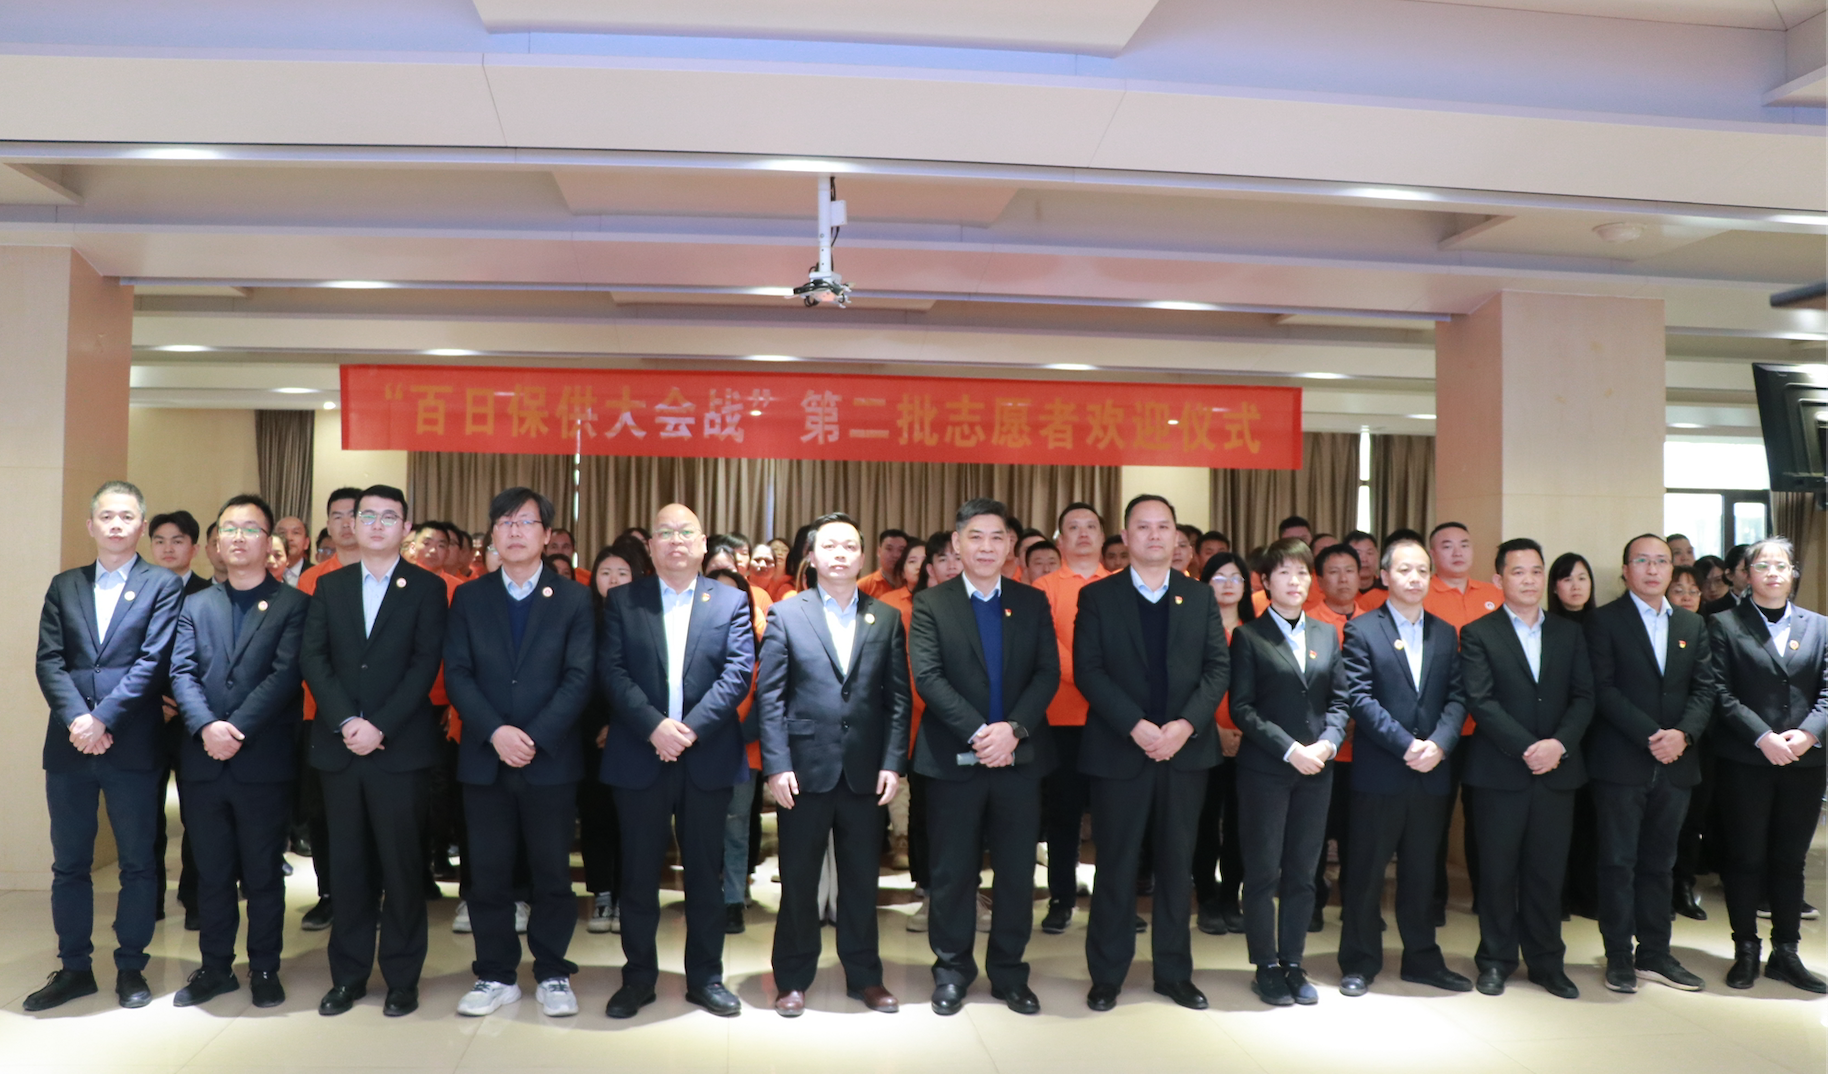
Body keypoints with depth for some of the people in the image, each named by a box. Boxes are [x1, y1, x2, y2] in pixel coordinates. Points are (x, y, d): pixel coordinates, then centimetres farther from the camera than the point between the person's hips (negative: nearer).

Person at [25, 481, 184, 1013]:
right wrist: (77, 719, -13)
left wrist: (104, 720, -16)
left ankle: (131, 967, 18)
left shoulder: (163, 585, 0)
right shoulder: (64, 586, 12)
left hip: (133, 746, -3)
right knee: (69, 864, 11)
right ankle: (74, 968, 23)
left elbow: (152, 662, -9)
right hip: (69, 747, 4)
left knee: (136, 863, 6)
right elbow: (49, 661, 2)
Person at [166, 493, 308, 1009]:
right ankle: (215, 967, 23)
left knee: (263, 873, 5)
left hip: (264, 762, -3)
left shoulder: (293, 604, 2)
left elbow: (286, 674, -9)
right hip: (203, 761, 3)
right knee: (211, 872, 12)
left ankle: (264, 969, 17)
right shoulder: (195, 605, 13)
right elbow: (182, 672, 1)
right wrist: (206, 725, -16)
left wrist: (238, 729, -17)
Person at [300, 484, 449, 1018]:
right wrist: (347, 722, -11)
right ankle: (348, 975, 19)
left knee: (402, 864, 2)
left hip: (401, 749, -3)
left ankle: (402, 978, 12)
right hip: (339, 747, 3)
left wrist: (379, 727, -14)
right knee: (347, 864, 8)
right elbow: (313, 659, 2)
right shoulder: (330, 587, 12)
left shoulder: (426, 588, 3)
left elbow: (424, 666, -6)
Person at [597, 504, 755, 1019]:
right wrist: (653, 726, -17)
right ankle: (638, 977, 21)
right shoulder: (621, 601, 6)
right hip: (639, 757, 0)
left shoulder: (731, 601, 5)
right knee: (639, 873, 7)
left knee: (705, 871, 9)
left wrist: (691, 728, -15)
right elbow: (612, 671, -4)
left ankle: (705, 977, 21)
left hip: (708, 758, 0)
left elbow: (739, 672, -5)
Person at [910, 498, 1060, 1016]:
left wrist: (1013, 729, -15)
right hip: (953, 758, -2)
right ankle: (952, 969, 22)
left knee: (1017, 870, 8)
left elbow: (1048, 673, 0)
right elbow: (928, 676, -10)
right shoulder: (931, 603, 0)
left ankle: (1008, 972, 23)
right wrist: (979, 733, -18)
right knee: (953, 871, 7)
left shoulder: (1032, 602, 8)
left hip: (1020, 756, 2)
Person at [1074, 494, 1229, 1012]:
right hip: (1119, 751, -2)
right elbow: (1087, 671, -6)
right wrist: (1135, 726, -16)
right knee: (1116, 865, 4)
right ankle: (1106, 975, 16)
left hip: (1186, 749, 2)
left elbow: (1218, 667, 2)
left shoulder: (1201, 596, 9)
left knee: (1177, 863, 10)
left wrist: (1187, 724, -13)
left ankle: (1174, 971, 22)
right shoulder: (1097, 597, 2)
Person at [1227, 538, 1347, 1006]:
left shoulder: (1327, 634, 12)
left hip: (1316, 770, 4)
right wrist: (1289, 749, -16)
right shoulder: (1249, 636, -1)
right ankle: (1266, 968, 13)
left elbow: (1338, 701, 9)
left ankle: (1293, 964, 19)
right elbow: (1242, 708, -7)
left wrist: (1327, 743, -10)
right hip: (1264, 769, -4)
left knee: (1302, 873, 8)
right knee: (1263, 872, 2)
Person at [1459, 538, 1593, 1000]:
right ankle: (1496, 960, 16)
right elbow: (1481, 701, -8)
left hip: (1557, 770, 3)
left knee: (1548, 871, 8)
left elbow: (1584, 697, 4)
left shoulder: (1569, 633, 12)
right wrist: (1527, 748, -16)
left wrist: (1561, 743, -12)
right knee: (1498, 870, 4)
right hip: (1499, 771, -3)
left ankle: (1546, 961, 20)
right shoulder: (1478, 634, 0)